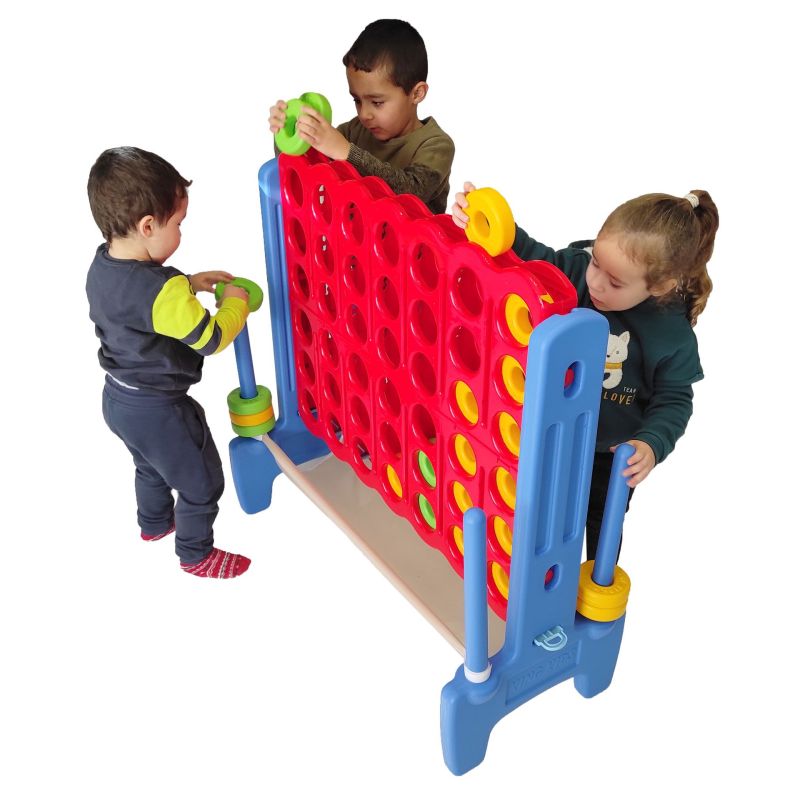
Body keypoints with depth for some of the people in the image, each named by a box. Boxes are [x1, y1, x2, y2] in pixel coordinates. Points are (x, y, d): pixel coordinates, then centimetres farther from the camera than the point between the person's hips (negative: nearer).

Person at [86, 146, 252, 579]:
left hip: (118, 398, 9)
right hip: (158, 412, -9)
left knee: (152, 466, 35)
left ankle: (154, 522, 58)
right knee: (202, 483, 15)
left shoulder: (103, 264, -6)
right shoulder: (164, 292, -34)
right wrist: (235, 302, -8)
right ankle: (196, 554, 34)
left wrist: (189, 284, 5)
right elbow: (212, 338, -24)